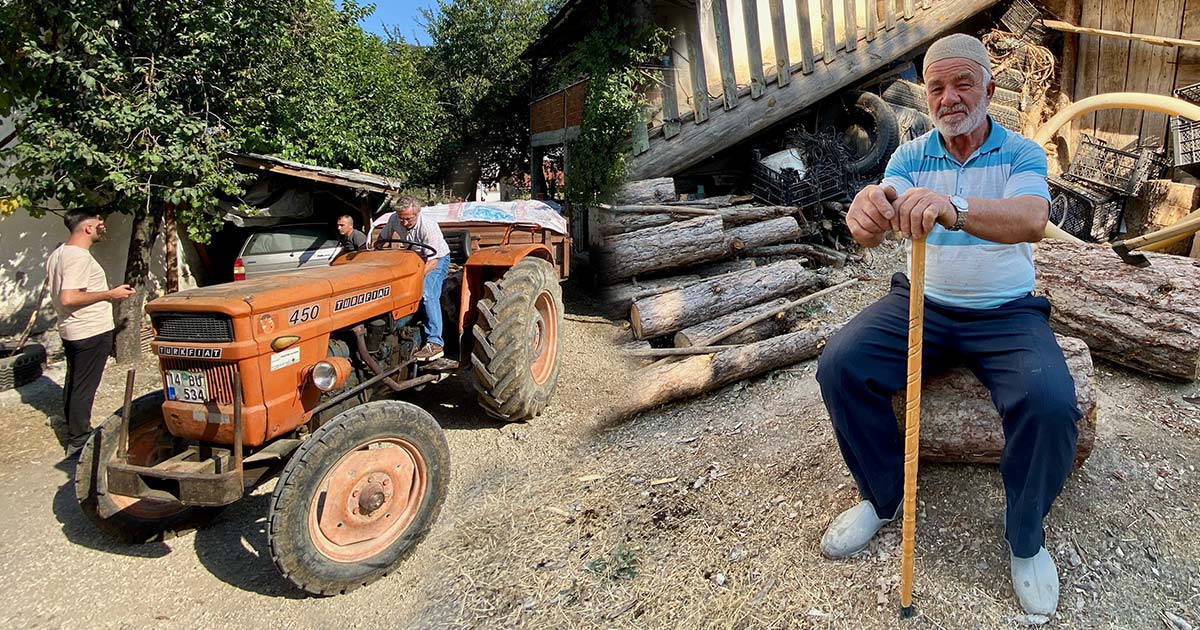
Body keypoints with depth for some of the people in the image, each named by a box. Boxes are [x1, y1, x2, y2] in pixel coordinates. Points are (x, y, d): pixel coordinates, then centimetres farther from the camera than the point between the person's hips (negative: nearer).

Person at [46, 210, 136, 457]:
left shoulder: (58, 253, 10)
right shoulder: (80, 257, -21)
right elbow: (68, 298, -28)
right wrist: (110, 294, -21)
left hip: (70, 331, 10)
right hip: (92, 331, -10)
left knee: (74, 383, 20)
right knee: (84, 387, -2)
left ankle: (75, 432, 34)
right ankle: (78, 441, 5)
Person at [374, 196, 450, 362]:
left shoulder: (428, 227, -30)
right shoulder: (395, 220, -12)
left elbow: (433, 260, -30)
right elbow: (381, 239, 7)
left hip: (437, 259, -7)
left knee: (427, 294, -29)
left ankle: (435, 343, -31)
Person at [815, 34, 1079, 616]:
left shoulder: (1022, 153, -2)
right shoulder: (911, 156, 4)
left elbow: (1031, 220, -26)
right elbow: (874, 229, -16)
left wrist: (951, 208, -48)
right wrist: (866, 212, -43)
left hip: (1005, 312, -1)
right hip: (921, 303, 2)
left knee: (1050, 402, -29)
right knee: (839, 366, -22)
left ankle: (1026, 537, 2)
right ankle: (883, 497, 1)